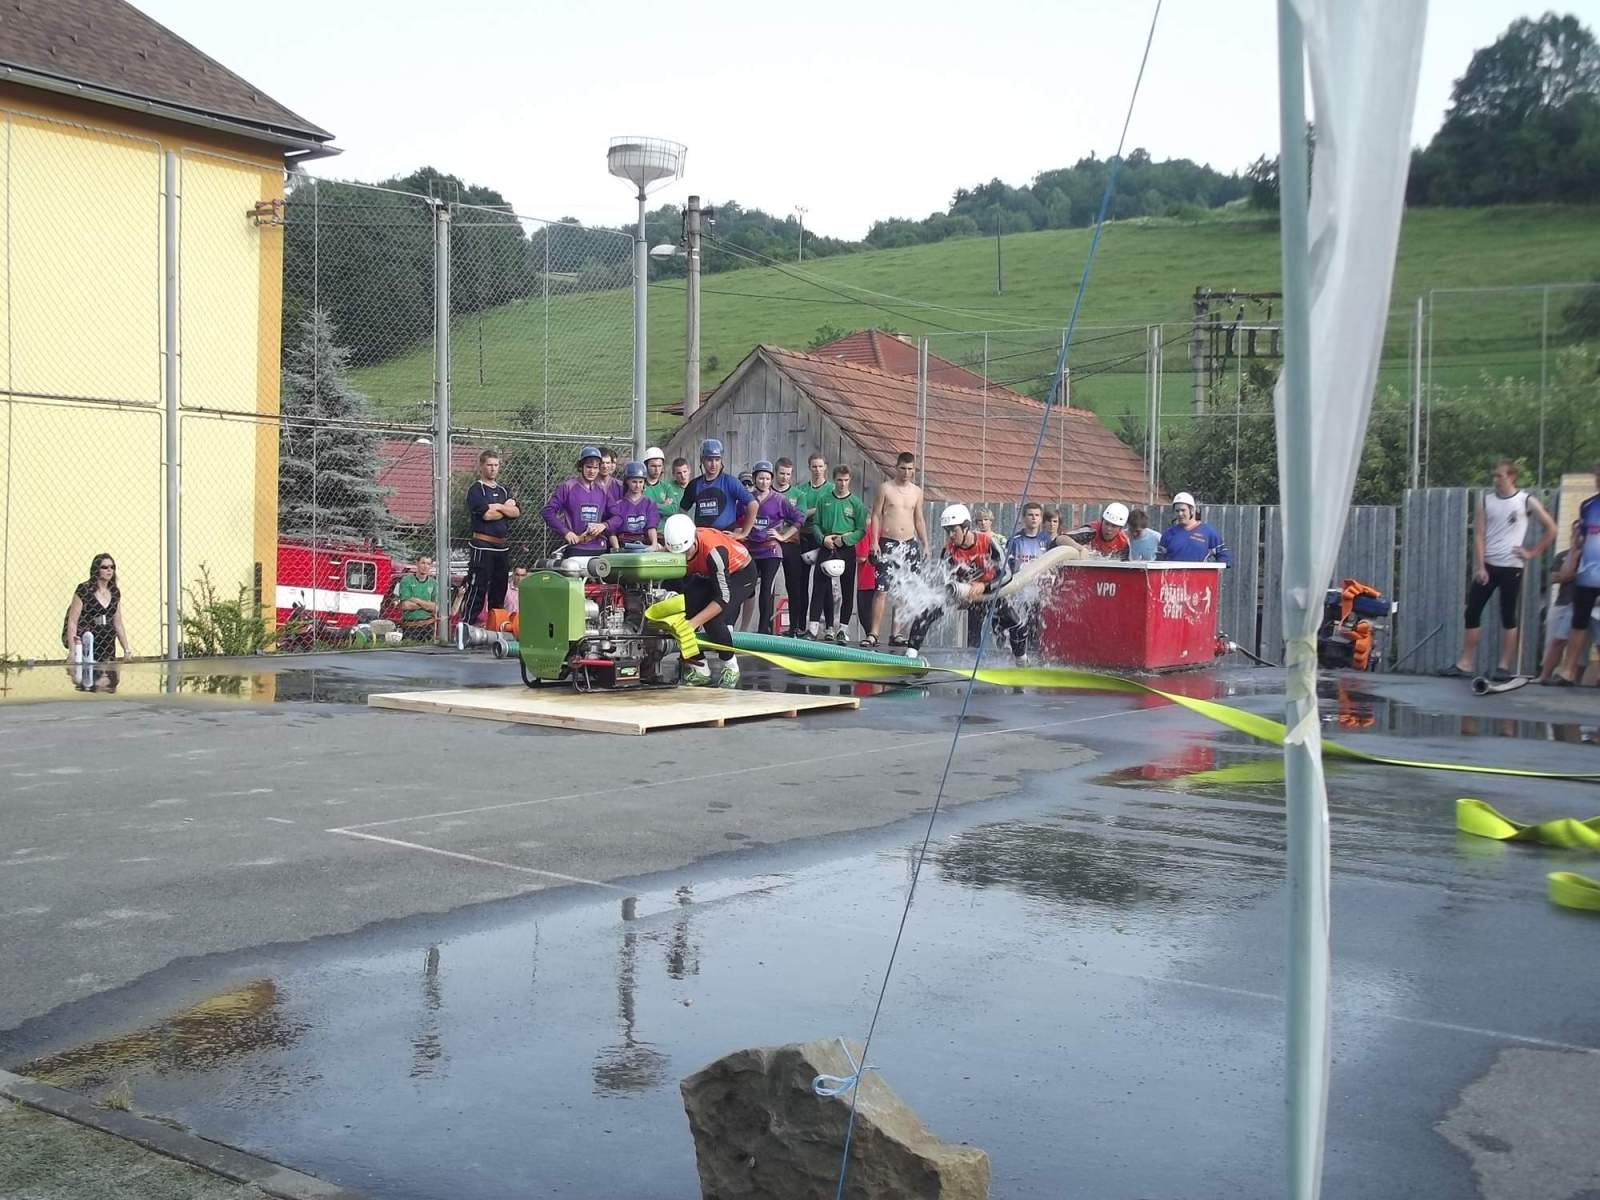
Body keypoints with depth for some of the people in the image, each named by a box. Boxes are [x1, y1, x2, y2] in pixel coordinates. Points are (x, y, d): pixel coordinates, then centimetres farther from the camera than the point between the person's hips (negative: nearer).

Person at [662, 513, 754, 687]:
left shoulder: (713, 550, -40)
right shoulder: (674, 548, -23)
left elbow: (723, 598, -37)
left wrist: (694, 623, -42)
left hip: (740, 573, -6)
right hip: (706, 575, 6)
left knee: (713, 620, -26)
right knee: (683, 612, -15)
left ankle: (731, 667, -1)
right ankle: (700, 670, 0)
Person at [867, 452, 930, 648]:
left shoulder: (916, 492, 11)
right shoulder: (885, 489, 1)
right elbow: (876, 515, 0)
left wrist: (925, 544, 12)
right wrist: (874, 541, -9)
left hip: (910, 544, 4)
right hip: (888, 543, -4)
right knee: (881, 590, -10)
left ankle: (895, 633, 10)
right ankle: (874, 633, -10)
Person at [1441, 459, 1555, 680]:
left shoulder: (1526, 501, -2)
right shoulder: (1486, 500, 5)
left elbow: (1551, 529, 5)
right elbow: (1479, 535, 1)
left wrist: (1533, 552, 0)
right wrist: (1480, 567, -7)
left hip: (1511, 567, -3)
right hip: (1487, 565, 3)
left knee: (1508, 617, 2)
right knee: (1472, 612, -1)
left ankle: (1504, 667, 6)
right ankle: (1465, 663, 4)